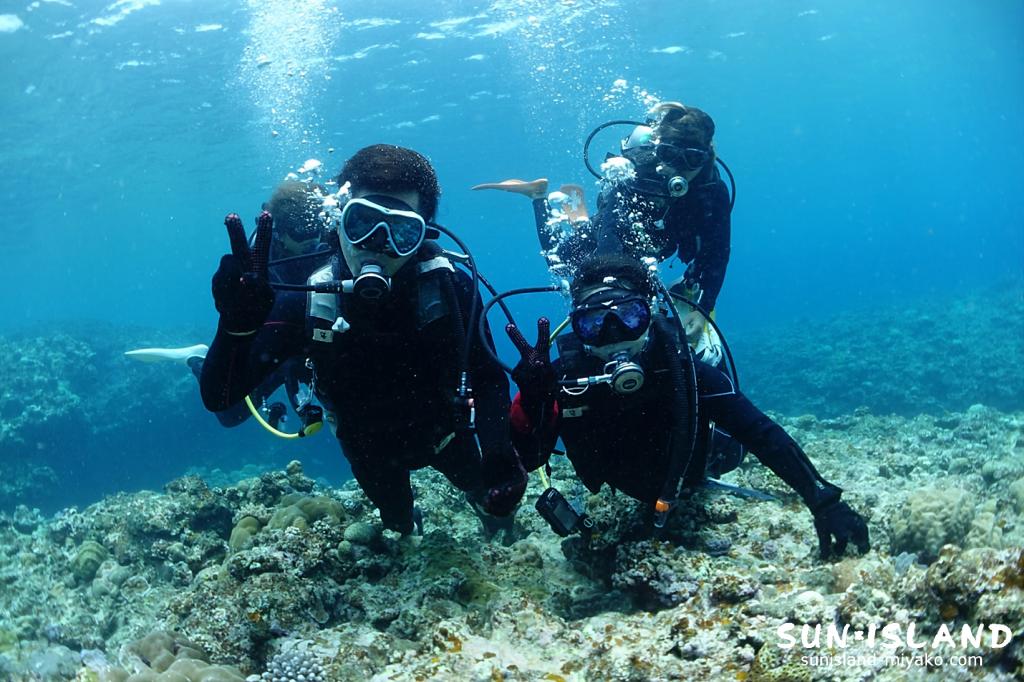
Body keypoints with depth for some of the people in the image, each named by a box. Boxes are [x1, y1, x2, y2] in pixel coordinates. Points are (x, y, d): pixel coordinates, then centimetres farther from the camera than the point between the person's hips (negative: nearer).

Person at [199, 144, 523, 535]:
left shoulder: (449, 289, -31)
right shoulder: (307, 302, -31)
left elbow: (489, 379, -22)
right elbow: (219, 398, -34)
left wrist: (498, 454, -40)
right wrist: (238, 325, -53)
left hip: (444, 432, 0)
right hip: (370, 451, 0)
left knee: (494, 501, 27)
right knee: (397, 527, 28)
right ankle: (403, 523, 65)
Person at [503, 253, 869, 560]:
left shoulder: (681, 370, -40)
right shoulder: (564, 377, -38)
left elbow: (761, 433, -41)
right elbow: (525, 460, -41)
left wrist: (823, 500, -51)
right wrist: (530, 396, -60)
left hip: (687, 485, -1)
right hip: (617, 491, 2)